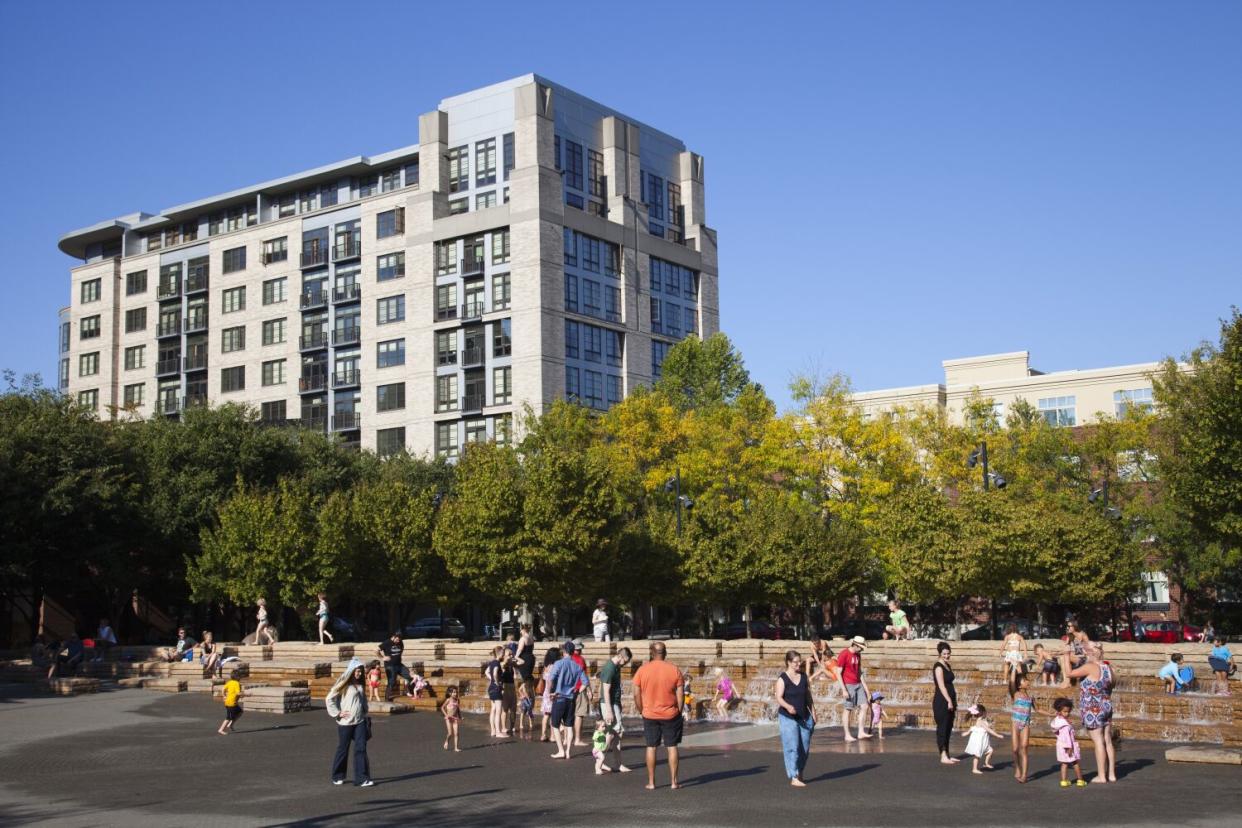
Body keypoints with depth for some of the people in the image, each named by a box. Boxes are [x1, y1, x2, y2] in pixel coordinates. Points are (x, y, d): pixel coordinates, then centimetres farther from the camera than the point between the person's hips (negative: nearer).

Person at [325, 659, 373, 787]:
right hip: (345, 723, -5)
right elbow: (329, 699, -9)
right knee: (343, 749, 7)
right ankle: (337, 777, 23)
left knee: (361, 749, -4)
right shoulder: (344, 684, -7)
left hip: (360, 722, 5)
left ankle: (362, 779, -5)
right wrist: (337, 713, -11)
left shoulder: (360, 685, 11)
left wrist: (366, 715, 15)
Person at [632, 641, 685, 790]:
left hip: (649, 715, 0)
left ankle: (651, 782, 12)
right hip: (670, 715, 0)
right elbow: (679, 695, -5)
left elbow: (636, 694, -5)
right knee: (672, 747, 8)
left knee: (651, 747, 9)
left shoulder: (642, 670, -7)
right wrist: (679, 711, 9)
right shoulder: (674, 670, -6)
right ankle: (674, 782, 10)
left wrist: (640, 710, 10)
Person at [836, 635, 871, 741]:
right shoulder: (844, 654, -13)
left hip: (858, 684, 7)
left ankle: (861, 733, 8)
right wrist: (843, 690, -17)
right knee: (847, 709, -2)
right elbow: (838, 673, -13)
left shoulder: (858, 655, 10)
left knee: (864, 706, 2)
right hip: (848, 685, -7)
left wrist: (865, 686, 14)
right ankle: (847, 735, 4)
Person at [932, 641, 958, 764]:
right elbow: (941, 686, -18)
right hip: (941, 702, -9)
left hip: (949, 701, 9)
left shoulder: (947, 666, 15)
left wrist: (954, 702, 18)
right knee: (942, 728, -6)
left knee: (948, 729, 12)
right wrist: (949, 701, -22)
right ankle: (943, 756, -5)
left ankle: (947, 755, 18)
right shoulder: (938, 667, -12)